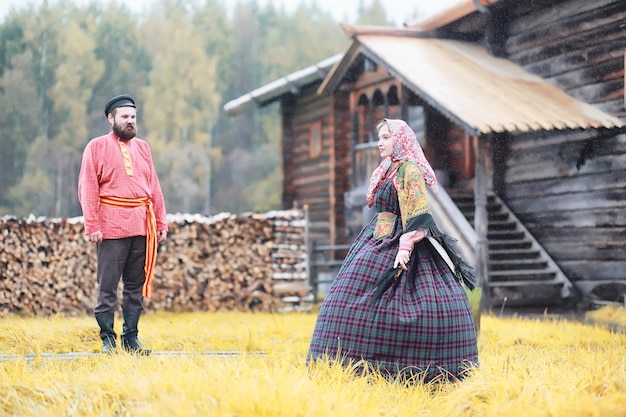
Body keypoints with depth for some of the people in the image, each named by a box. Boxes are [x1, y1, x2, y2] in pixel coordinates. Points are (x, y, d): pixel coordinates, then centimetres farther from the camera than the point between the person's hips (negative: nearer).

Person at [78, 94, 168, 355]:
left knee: (136, 285, 7)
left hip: (142, 226, 4)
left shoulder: (142, 147, 16)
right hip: (111, 228, -4)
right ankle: (108, 339, 3)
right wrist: (92, 226, -12)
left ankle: (131, 338, 14)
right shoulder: (97, 147, 2)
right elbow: (88, 188, -4)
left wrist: (161, 223, 9)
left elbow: (154, 187, 15)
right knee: (107, 286, -4)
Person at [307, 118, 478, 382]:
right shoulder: (387, 171, 20)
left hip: (395, 244, -10)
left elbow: (416, 213, -18)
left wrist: (405, 247, -26)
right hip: (378, 242, 10)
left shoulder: (409, 170, -9)